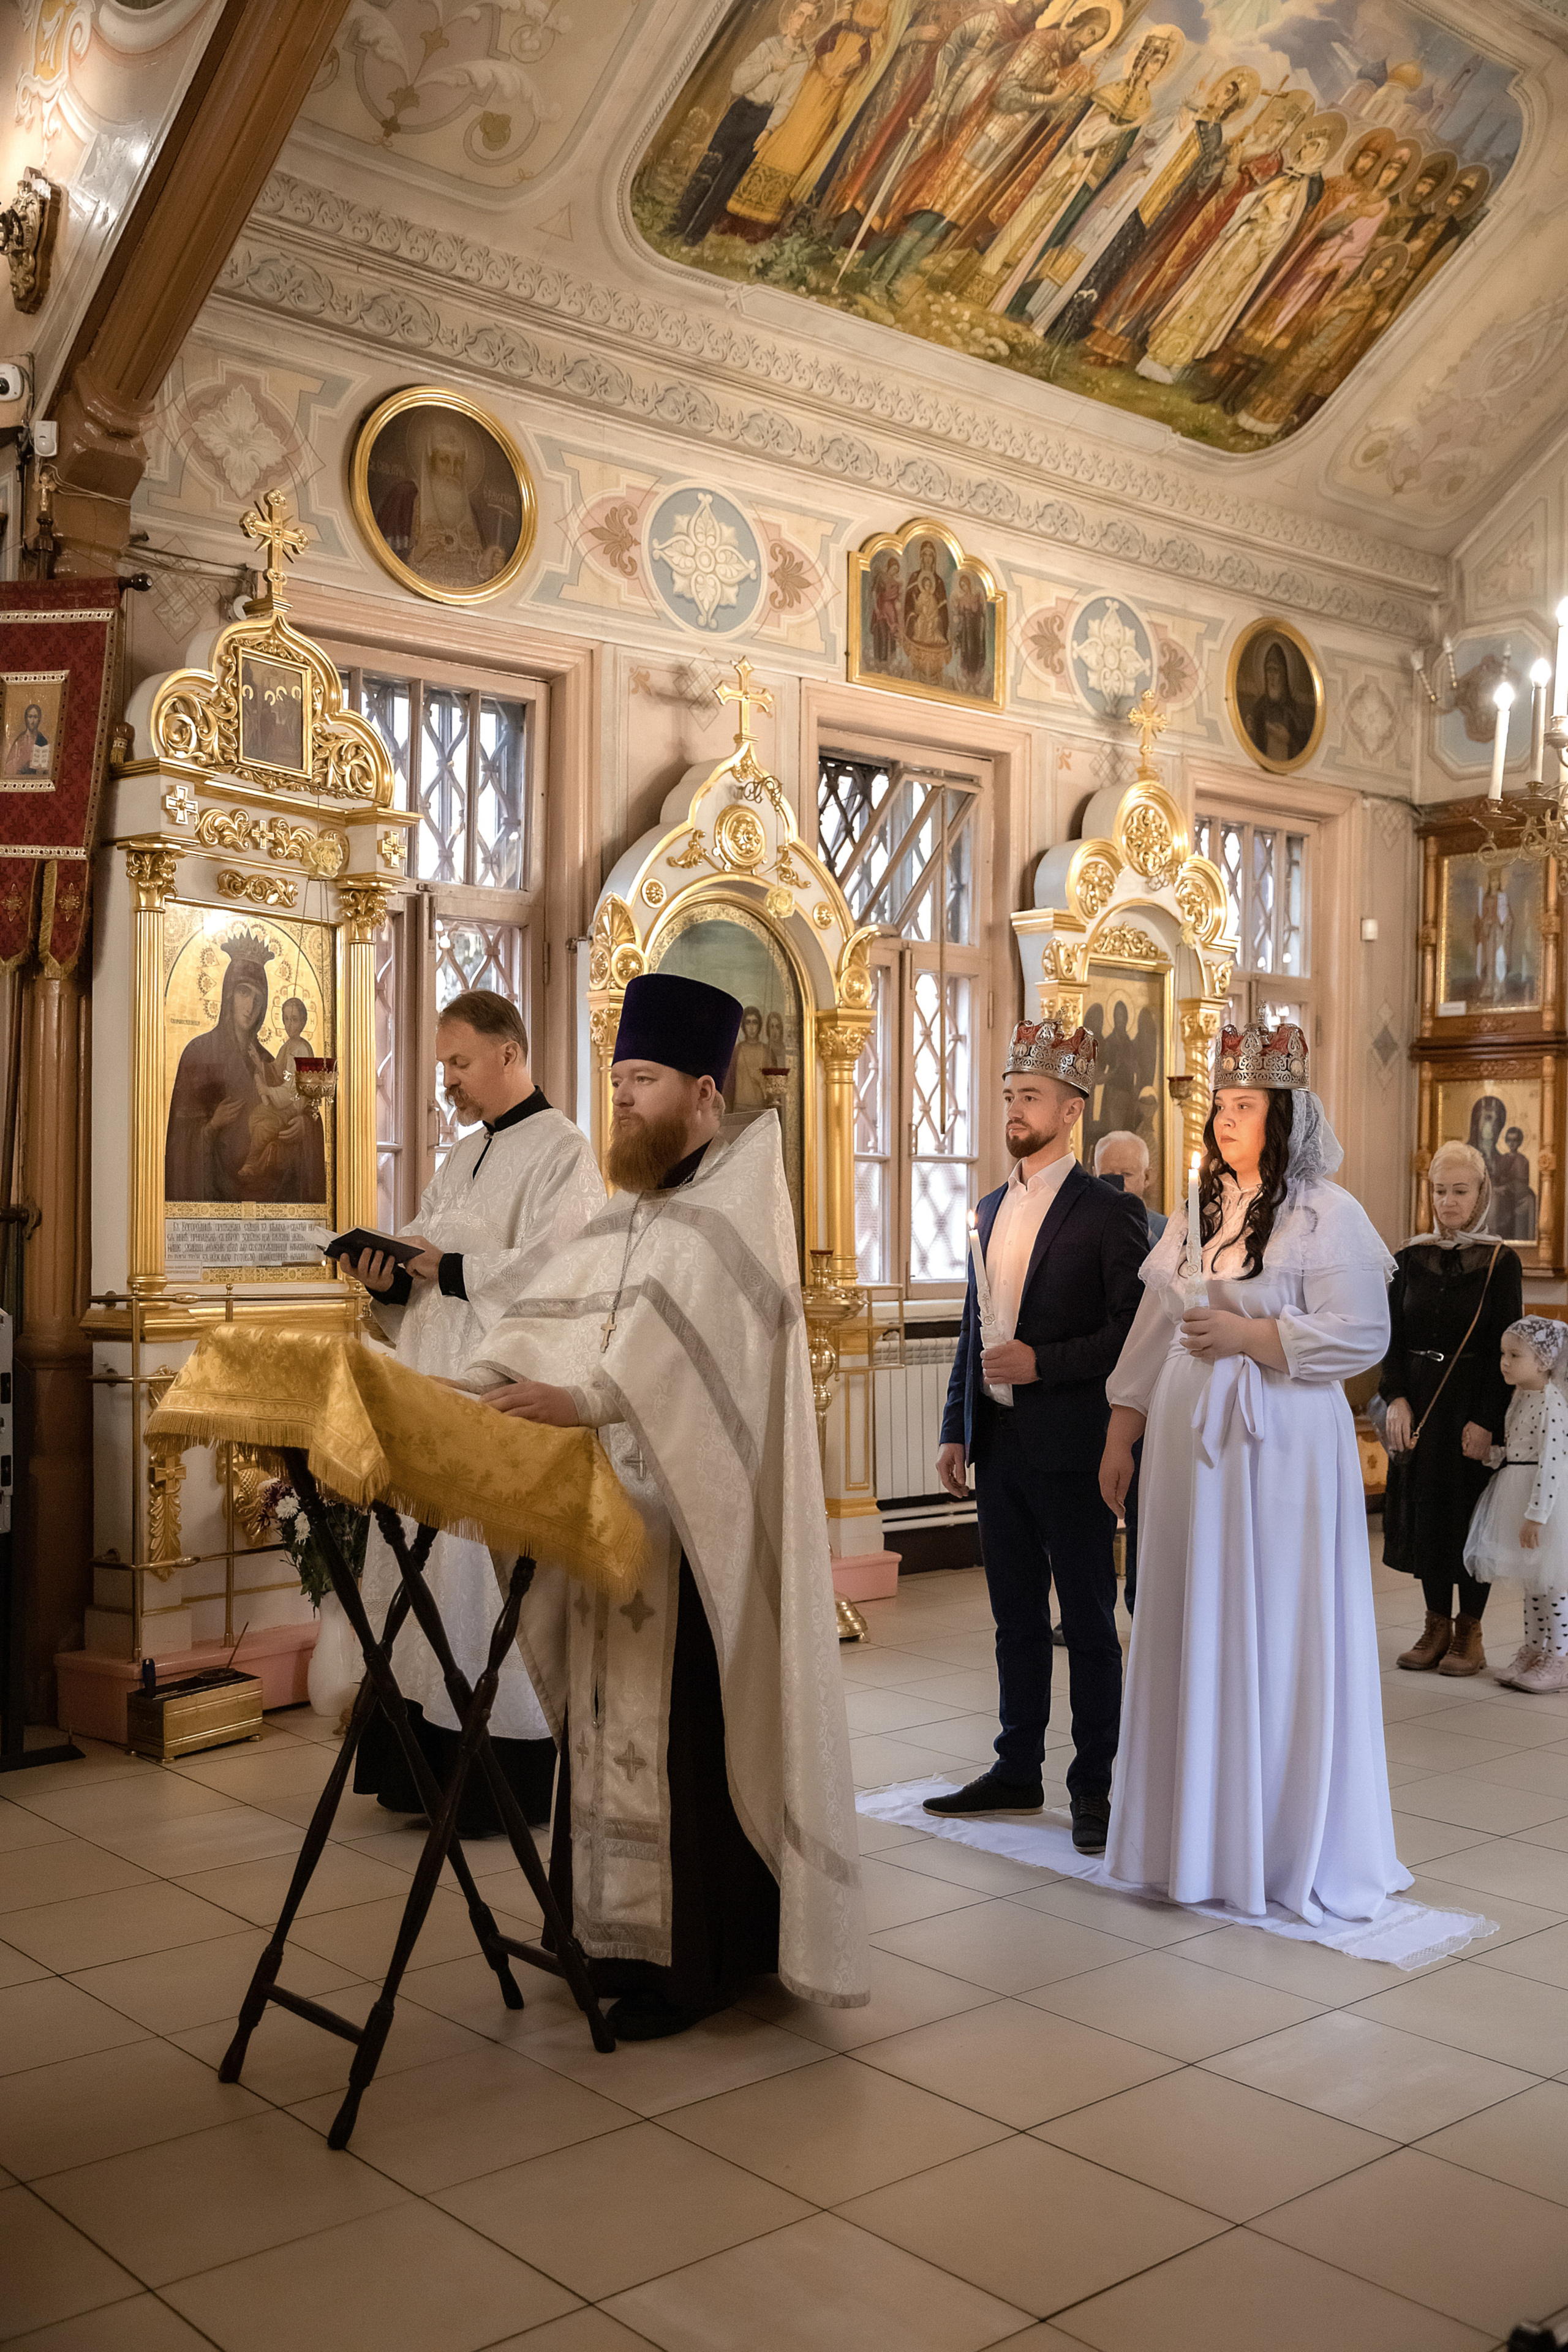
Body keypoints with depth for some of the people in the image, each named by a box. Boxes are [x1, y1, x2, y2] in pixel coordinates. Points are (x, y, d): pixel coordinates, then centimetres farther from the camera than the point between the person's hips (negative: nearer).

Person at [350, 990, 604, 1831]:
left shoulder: (561, 1151, -6)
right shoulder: (459, 1160, 20)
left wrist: (449, 1268, -15)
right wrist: (393, 1280, 0)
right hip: (436, 1389, 8)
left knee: (491, 1569, -7)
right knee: (429, 1567, 7)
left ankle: (505, 1778, 3)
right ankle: (430, 1763, 15)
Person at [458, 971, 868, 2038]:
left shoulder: (742, 1189, -9)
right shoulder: (626, 1215, 16)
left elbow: (690, 1330, -26)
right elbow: (550, 1315, 6)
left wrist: (583, 1398, -37)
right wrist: (477, 1391, -10)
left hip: (696, 1524, -8)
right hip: (616, 1508, 8)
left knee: (688, 1721, -3)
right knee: (615, 1711, 12)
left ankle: (700, 1958, 9)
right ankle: (630, 1928, 25)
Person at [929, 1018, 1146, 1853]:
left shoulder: (1108, 1212, -8)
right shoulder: (991, 1208, 13)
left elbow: (1130, 1333, -12)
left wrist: (1040, 1363, -19)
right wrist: (955, 1430, 12)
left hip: (1069, 1445, -7)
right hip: (997, 1444, 7)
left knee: (1088, 1620, 3)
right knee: (1016, 1618, 15)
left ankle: (1093, 1787, 13)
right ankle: (1018, 1770, 26)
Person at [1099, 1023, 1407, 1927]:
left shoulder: (1327, 1213, -7)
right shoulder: (1197, 1213, 13)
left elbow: (1362, 1335, -13)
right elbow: (1153, 1331, 15)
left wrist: (1250, 1334, -15)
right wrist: (1122, 1435, 14)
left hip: (1281, 1447, -6)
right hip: (1190, 1445, 6)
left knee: (1275, 1636, -1)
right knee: (1191, 1636, 9)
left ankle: (1291, 1849, 13)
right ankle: (1198, 1831, 22)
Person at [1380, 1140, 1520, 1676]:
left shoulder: (1500, 1263, -4)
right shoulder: (1411, 1258, 6)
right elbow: (1393, 1336, 5)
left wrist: (1486, 1420, -16)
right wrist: (1396, 1399, -9)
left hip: (1476, 1405, -3)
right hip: (1420, 1405, 3)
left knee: (1471, 1512, 1)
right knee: (1425, 1510, 6)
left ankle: (1469, 1631, 13)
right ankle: (1437, 1624, 16)